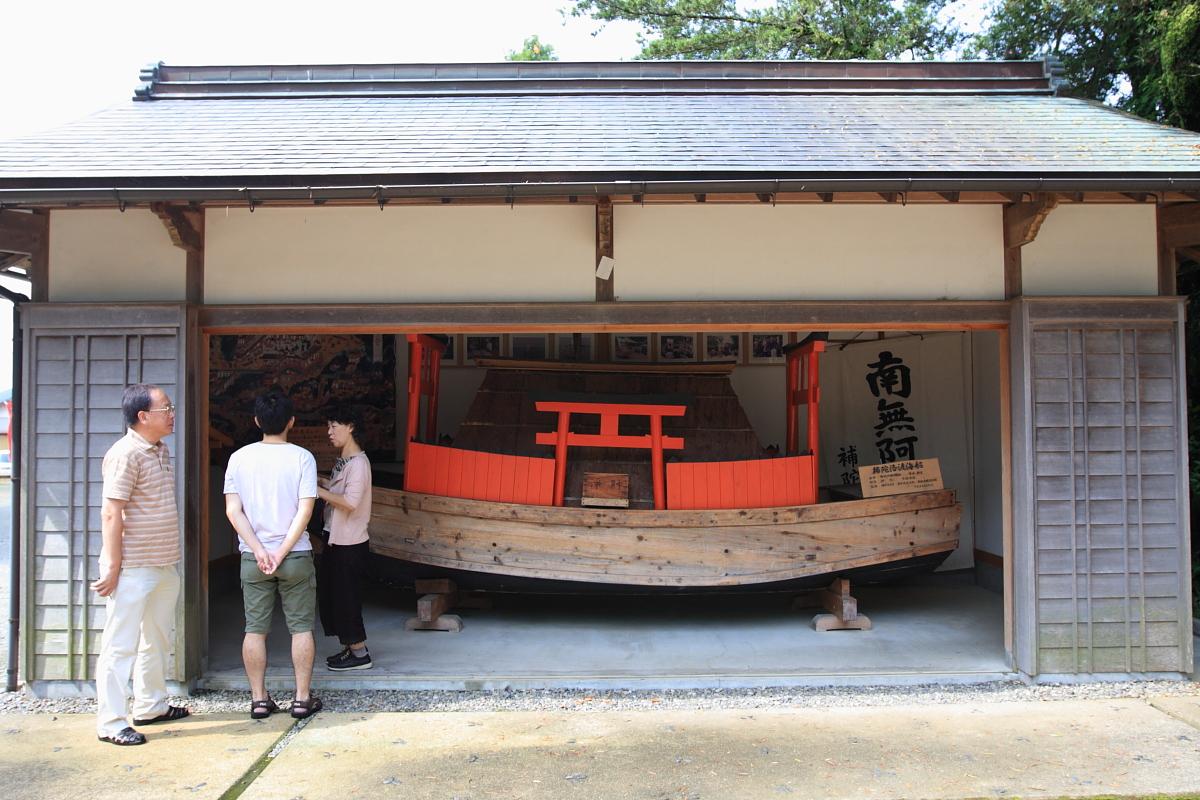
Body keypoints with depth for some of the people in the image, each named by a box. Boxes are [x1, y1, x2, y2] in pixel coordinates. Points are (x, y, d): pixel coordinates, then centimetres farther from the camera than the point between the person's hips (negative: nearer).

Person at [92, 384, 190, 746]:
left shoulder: (161, 450, 12)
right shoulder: (126, 454, -17)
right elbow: (111, 513, -19)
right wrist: (112, 567, -21)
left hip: (165, 565, 9)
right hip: (133, 568, -9)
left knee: (157, 640, 18)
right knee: (121, 644, -1)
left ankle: (151, 706, 31)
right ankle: (111, 722, 7)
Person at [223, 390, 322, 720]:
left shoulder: (239, 458, -1)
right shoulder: (302, 457, -7)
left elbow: (233, 510, -6)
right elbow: (305, 510, -14)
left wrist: (259, 551, -8)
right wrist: (282, 553, -11)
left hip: (253, 557, 2)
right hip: (296, 556, -2)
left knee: (255, 628, 10)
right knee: (301, 627, 8)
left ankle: (259, 699, 15)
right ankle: (302, 698, 11)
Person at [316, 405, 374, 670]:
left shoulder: (358, 463, -18)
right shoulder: (343, 461, 12)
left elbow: (350, 502, -28)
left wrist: (318, 490, -22)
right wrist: (319, 482, 6)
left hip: (350, 545, -10)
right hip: (336, 540, 10)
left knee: (346, 598, -2)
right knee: (331, 596, 16)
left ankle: (360, 654, 10)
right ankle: (349, 648, 27)